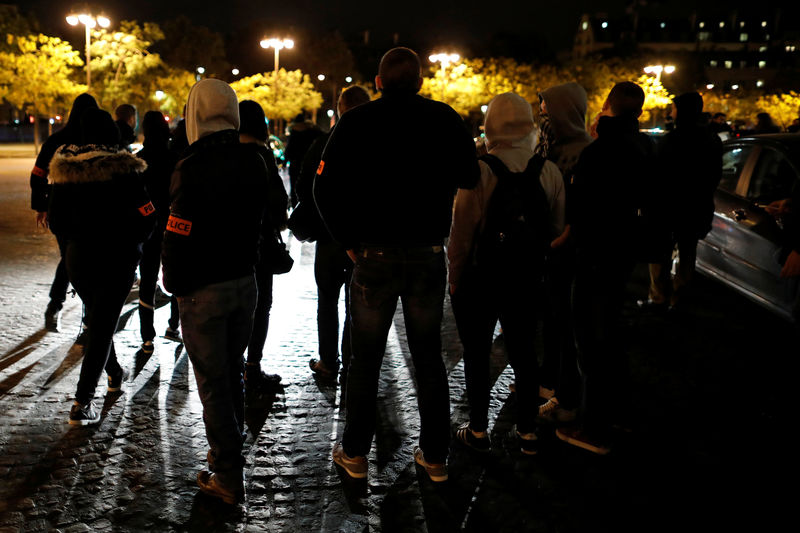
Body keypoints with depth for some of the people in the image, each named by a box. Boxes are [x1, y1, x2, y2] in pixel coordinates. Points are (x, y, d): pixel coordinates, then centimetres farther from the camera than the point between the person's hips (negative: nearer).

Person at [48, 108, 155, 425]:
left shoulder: (65, 170, -1)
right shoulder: (123, 169, -15)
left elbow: (55, 221, 5)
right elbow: (146, 217, -14)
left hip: (78, 257, 5)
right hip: (117, 259, -5)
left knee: (97, 319, 24)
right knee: (102, 326, 0)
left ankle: (115, 374, 43)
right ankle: (82, 403, -5)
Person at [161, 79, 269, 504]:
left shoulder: (190, 169, -20)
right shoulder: (254, 163, 0)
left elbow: (178, 237, -18)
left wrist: (174, 284, -2)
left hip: (203, 289, -6)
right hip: (245, 281, 6)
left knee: (213, 381, 4)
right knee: (232, 372, 21)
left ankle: (228, 477, 12)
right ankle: (230, 450, 37)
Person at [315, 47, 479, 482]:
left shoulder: (356, 122, -3)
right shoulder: (445, 120, 0)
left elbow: (325, 188, -6)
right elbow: (470, 181, 2)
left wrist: (349, 241, 1)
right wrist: (438, 234, 8)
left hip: (374, 256, -1)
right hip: (429, 257, 1)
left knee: (365, 359, 12)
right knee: (429, 358, 14)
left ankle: (354, 453, 22)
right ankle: (435, 456, 21)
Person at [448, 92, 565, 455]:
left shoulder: (480, 170, -16)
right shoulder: (549, 171, -3)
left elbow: (462, 230, -13)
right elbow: (557, 230, 4)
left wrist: (455, 277, -2)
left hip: (481, 277, -4)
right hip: (527, 277, 4)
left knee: (477, 354, 10)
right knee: (523, 351, 16)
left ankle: (478, 430, 20)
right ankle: (527, 431, 25)